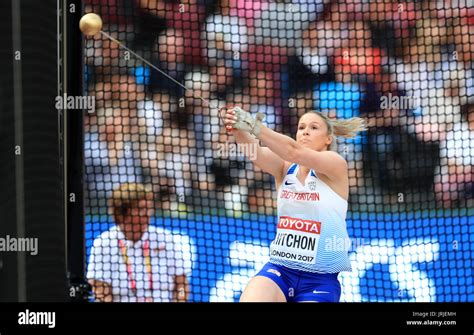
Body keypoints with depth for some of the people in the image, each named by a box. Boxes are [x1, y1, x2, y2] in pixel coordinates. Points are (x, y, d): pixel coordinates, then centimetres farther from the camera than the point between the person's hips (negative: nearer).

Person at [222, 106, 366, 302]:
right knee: (250, 298, -23)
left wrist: (255, 127, -36)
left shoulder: (336, 164, -4)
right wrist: (239, 130, -36)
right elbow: (255, 152, -14)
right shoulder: (284, 168, 7)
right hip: (279, 269, 3)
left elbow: (295, 152, -22)